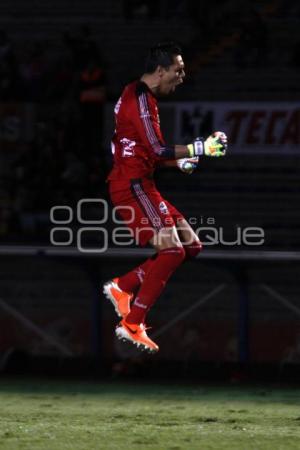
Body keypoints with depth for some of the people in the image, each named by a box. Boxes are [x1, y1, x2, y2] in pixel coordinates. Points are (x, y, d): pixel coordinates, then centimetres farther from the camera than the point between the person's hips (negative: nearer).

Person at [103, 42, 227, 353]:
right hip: (132, 186, -10)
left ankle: (122, 287, 8)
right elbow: (157, 150, -20)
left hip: (141, 186, 10)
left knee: (191, 246, 8)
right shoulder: (139, 98, -14)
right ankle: (132, 325, -14)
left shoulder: (142, 97, 19)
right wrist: (200, 147, -15)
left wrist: (181, 163, 16)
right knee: (172, 251, -18)